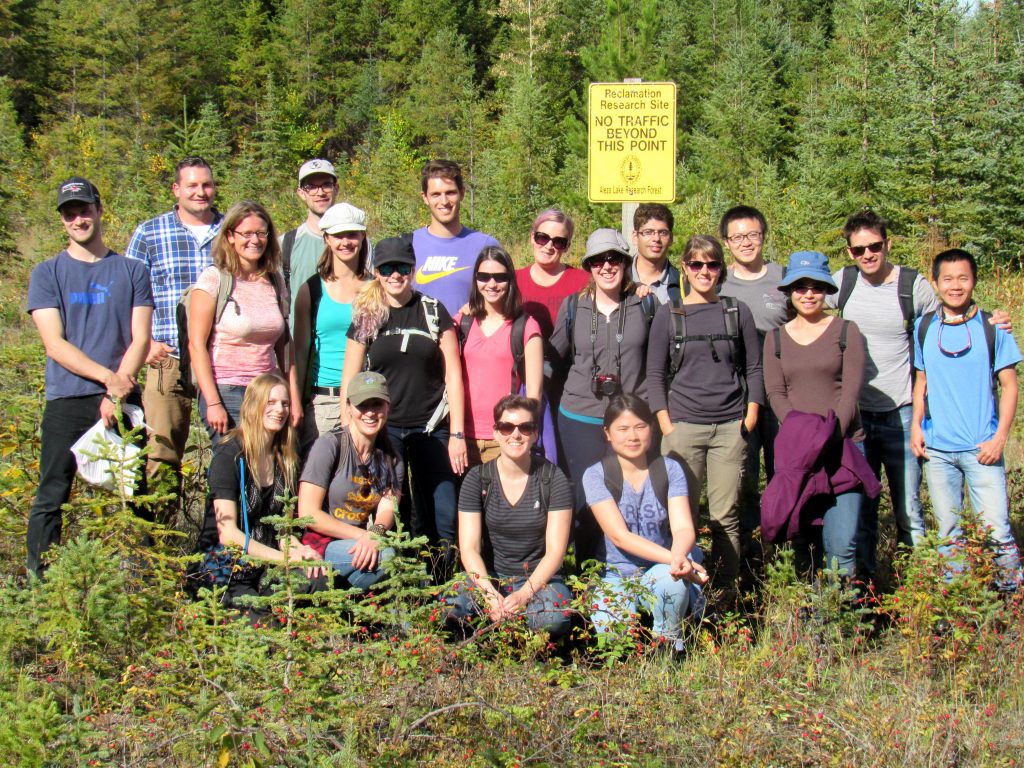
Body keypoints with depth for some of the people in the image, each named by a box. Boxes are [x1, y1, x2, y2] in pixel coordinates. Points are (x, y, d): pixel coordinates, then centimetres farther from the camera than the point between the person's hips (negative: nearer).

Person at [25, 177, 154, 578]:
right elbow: (55, 344, -2)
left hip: (124, 401, 1)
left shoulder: (132, 271, 10)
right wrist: (107, 377, -14)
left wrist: (117, 392, -11)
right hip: (66, 402, -1)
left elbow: (140, 340, 3)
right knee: (51, 498, -1)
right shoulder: (47, 273, 8)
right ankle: (37, 582, 6)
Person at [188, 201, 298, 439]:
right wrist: (212, 403, -13)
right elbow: (197, 344, -7)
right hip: (226, 393, -5)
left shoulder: (275, 281, 12)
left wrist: (294, 398, 9)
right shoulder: (214, 279, -4)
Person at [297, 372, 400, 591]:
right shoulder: (329, 445, -7)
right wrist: (362, 535, -18)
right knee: (384, 555, -32)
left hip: (359, 546, 6)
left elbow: (387, 510, -2)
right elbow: (308, 513, -12)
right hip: (319, 543, -5)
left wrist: (376, 532, -27)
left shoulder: (390, 459, 11)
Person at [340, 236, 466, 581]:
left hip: (432, 429, 0)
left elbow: (453, 374, 3)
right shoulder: (366, 317, 5)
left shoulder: (434, 312, 4)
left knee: (445, 517, -5)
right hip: (383, 430, 0)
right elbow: (350, 381, 7)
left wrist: (457, 433, -3)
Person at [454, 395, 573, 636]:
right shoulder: (477, 479, -1)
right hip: (488, 577, 0)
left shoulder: (553, 478, -4)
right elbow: (469, 548, -8)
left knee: (553, 618, -35)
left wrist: (524, 594, -23)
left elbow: (555, 550, -8)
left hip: (539, 578, 0)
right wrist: (490, 594, -25)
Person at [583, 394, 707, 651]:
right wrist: (672, 559, -34)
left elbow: (683, 528, -14)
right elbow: (619, 536, -19)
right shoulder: (596, 475, -8)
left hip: (661, 569, 1)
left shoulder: (669, 469, -2)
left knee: (669, 580, -35)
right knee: (611, 632, -30)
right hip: (617, 575, -1)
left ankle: (669, 646, -6)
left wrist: (679, 557, -39)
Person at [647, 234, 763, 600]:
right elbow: (655, 375, 6)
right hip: (683, 426, 0)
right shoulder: (668, 315, 6)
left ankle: (727, 590, 9)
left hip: (730, 428, 1)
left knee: (725, 514, 1)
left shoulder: (737, 312, 9)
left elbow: (754, 369, 11)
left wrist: (750, 420, 2)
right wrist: (667, 427, -3)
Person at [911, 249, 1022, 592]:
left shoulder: (992, 327, -3)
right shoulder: (924, 327, 5)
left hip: (981, 447, -3)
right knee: (949, 533, 11)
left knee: (996, 529, -7)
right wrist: (916, 425, 2)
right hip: (936, 447, 3)